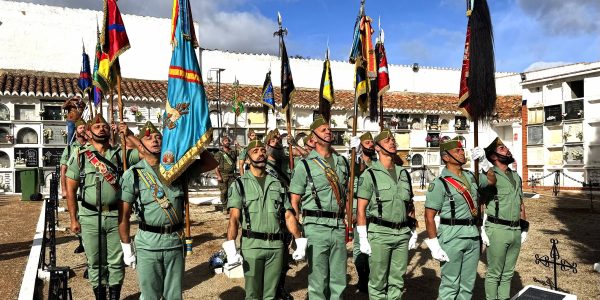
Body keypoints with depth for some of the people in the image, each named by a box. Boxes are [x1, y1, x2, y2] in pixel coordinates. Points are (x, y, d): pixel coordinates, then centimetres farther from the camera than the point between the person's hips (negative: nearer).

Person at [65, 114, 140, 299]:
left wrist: (130, 136, -9)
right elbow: (71, 190, 4)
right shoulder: (80, 156, 3)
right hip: (90, 217, 0)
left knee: (116, 261, 7)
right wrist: (73, 219, 1)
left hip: (116, 216, 1)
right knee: (96, 263, 10)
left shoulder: (121, 154, 5)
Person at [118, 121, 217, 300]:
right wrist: (126, 248, -1)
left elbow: (211, 164, 4)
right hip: (148, 244, -2)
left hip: (176, 242, 3)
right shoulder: (133, 175, -5)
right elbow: (123, 215, -2)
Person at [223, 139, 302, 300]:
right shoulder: (240, 184, 1)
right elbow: (234, 218, -7)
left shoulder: (277, 184, 12)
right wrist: (230, 247, -19)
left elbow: (289, 216, 11)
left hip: (276, 245, 3)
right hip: (252, 245, -3)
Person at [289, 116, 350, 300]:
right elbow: (294, 202, -2)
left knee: (339, 280, 12)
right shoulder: (305, 165, -3)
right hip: (316, 227, -4)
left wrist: (346, 223, 12)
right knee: (318, 280, 4)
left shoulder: (341, 162, 13)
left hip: (338, 226, 5)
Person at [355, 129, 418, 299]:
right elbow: (361, 209, -6)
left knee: (397, 281, 12)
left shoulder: (404, 173, 12)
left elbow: (410, 206, 17)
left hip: (403, 233, 5)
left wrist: (413, 234, 14)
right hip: (379, 234, -5)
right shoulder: (370, 174, -4)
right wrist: (363, 239, -10)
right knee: (378, 283, 4)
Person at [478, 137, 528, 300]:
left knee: (508, 273, 15)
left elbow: (521, 203, 21)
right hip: (497, 230, -6)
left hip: (516, 230, 7)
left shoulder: (516, 176, 15)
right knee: (494, 274, 3)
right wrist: (482, 229, -18)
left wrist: (524, 228, 18)